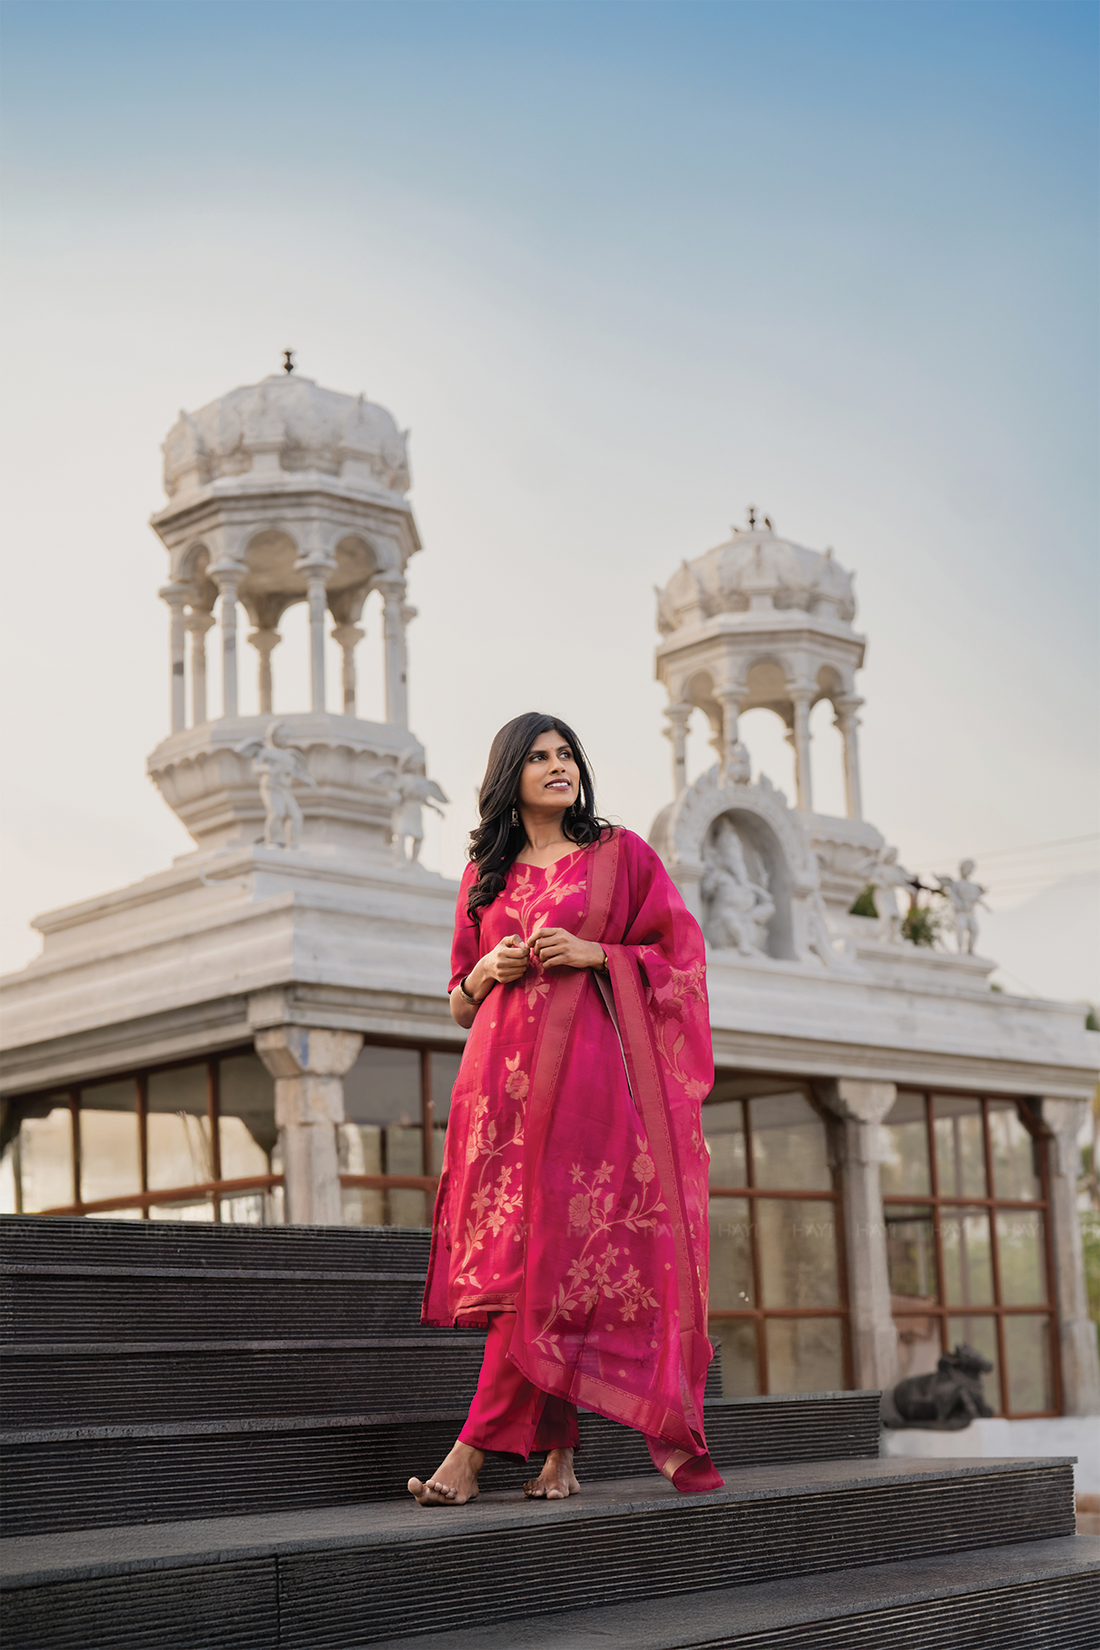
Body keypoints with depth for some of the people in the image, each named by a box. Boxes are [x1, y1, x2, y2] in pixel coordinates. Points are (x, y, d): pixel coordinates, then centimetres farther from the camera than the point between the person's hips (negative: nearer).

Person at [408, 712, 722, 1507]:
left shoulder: (620, 853, 9)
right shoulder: (485, 874, 18)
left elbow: (681, 953, 5)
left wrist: (594, 953, -8)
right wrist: (487, 971, 0)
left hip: (586, 1067, -3)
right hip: (503, 1071, 3)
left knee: (552, 1253, -10)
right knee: (513, 1254, -4)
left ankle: (477, 1448, -9)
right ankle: (558, 1448, 2)